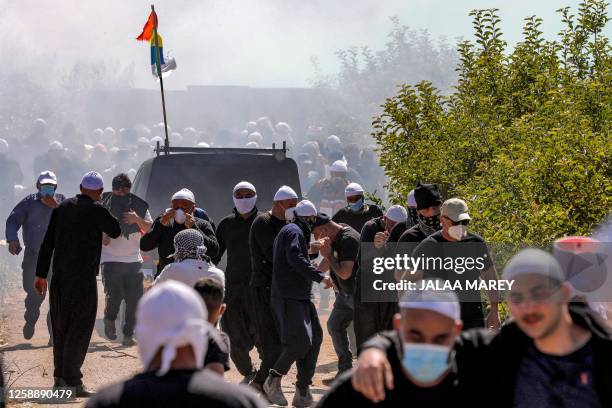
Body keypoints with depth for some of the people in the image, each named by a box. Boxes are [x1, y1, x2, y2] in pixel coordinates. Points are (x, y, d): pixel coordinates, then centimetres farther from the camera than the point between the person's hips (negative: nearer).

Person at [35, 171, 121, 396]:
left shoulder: (62, 207, 10)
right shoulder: (95, 210, -10)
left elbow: (47, 243, 11)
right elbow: (116, 231, 0)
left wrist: (41, 274, 14)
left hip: (59, 277, 7)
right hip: (83, 277, -7)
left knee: (60, 328, 13)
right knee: (80, 328, -4)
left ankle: (60, 377, 18)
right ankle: (72, 380, -9)